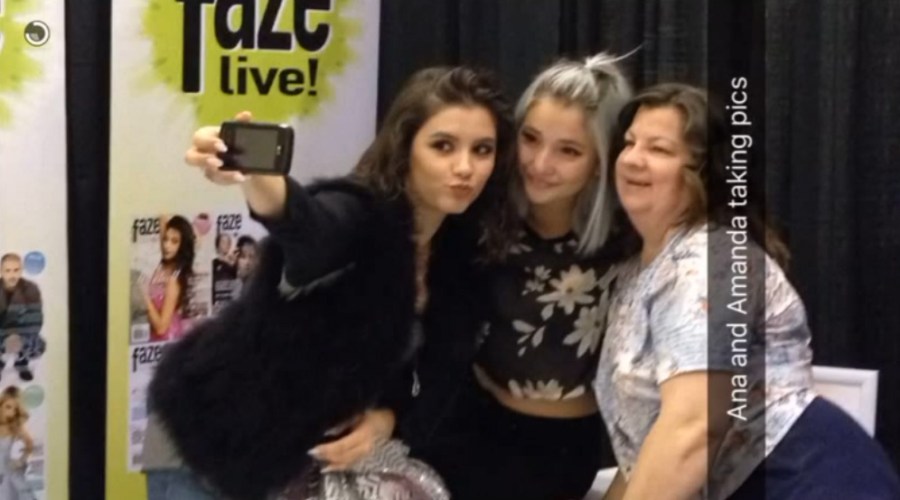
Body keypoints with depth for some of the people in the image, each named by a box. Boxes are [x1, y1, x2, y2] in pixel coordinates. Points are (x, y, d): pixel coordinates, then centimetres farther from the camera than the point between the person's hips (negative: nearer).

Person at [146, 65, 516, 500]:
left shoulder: (460, 254, -5)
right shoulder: (356, 216, -25)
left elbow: (439, 371, 5)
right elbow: (304, 223, -49)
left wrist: (389, 419, -15)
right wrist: (252, 175, -71)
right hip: (226, 444, -6)